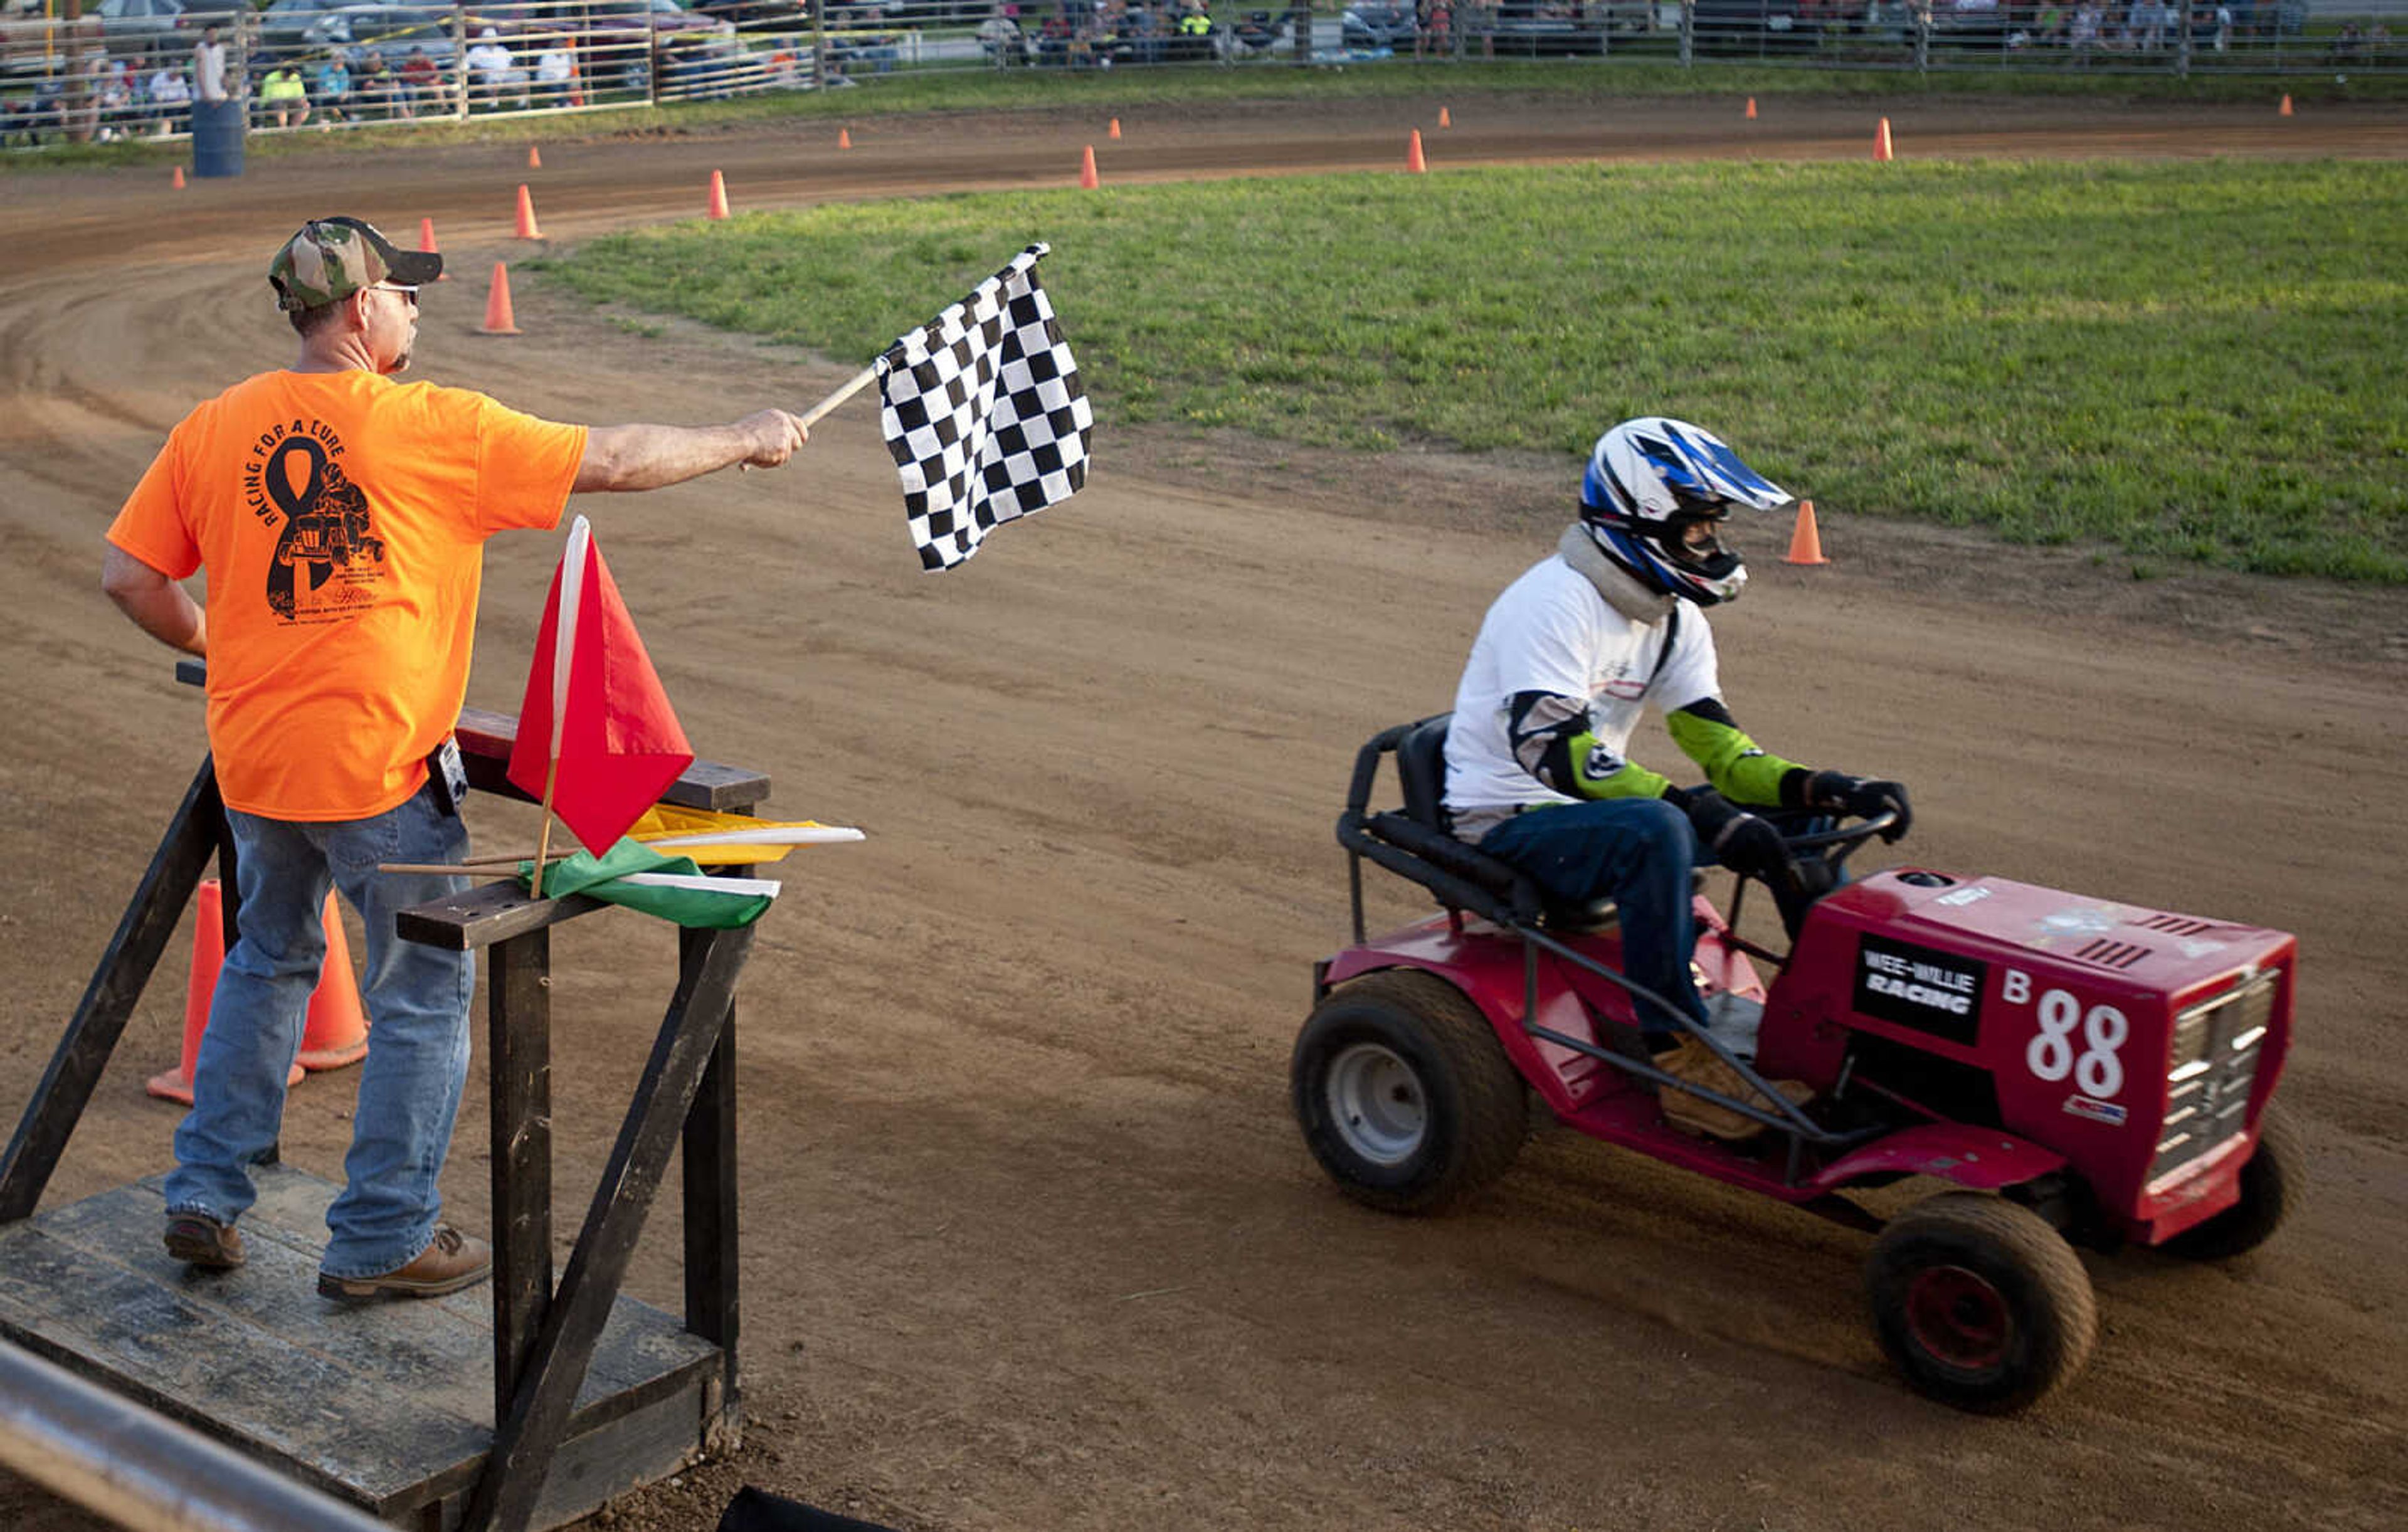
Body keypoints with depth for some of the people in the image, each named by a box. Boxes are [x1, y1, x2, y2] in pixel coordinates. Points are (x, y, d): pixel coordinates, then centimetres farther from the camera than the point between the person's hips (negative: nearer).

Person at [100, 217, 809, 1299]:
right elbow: (617, 461, -6)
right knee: (423, 992, 9)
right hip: (378, 765, -6)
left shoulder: (212, 428, 2)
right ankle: (382, 1240, 17)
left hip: (252, 757, 6)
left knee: (268, 958, 26)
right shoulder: (435, 427, -11)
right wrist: (745, 440, 7)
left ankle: (205, 1197, 28)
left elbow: (128, 578, 4)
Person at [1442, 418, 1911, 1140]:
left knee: (1803, 821, 0)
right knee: (1654, 832, -38)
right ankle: (1683, 1060, -32)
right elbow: (1554, 750, -32)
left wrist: (1817, 789, -16)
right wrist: (1698, 810, -39)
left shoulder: (1674, 617, 7)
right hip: (1505, 822, -9)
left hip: (1591, 806, 9)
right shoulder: (1557, 601, -20)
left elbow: (1715, 743, 3)